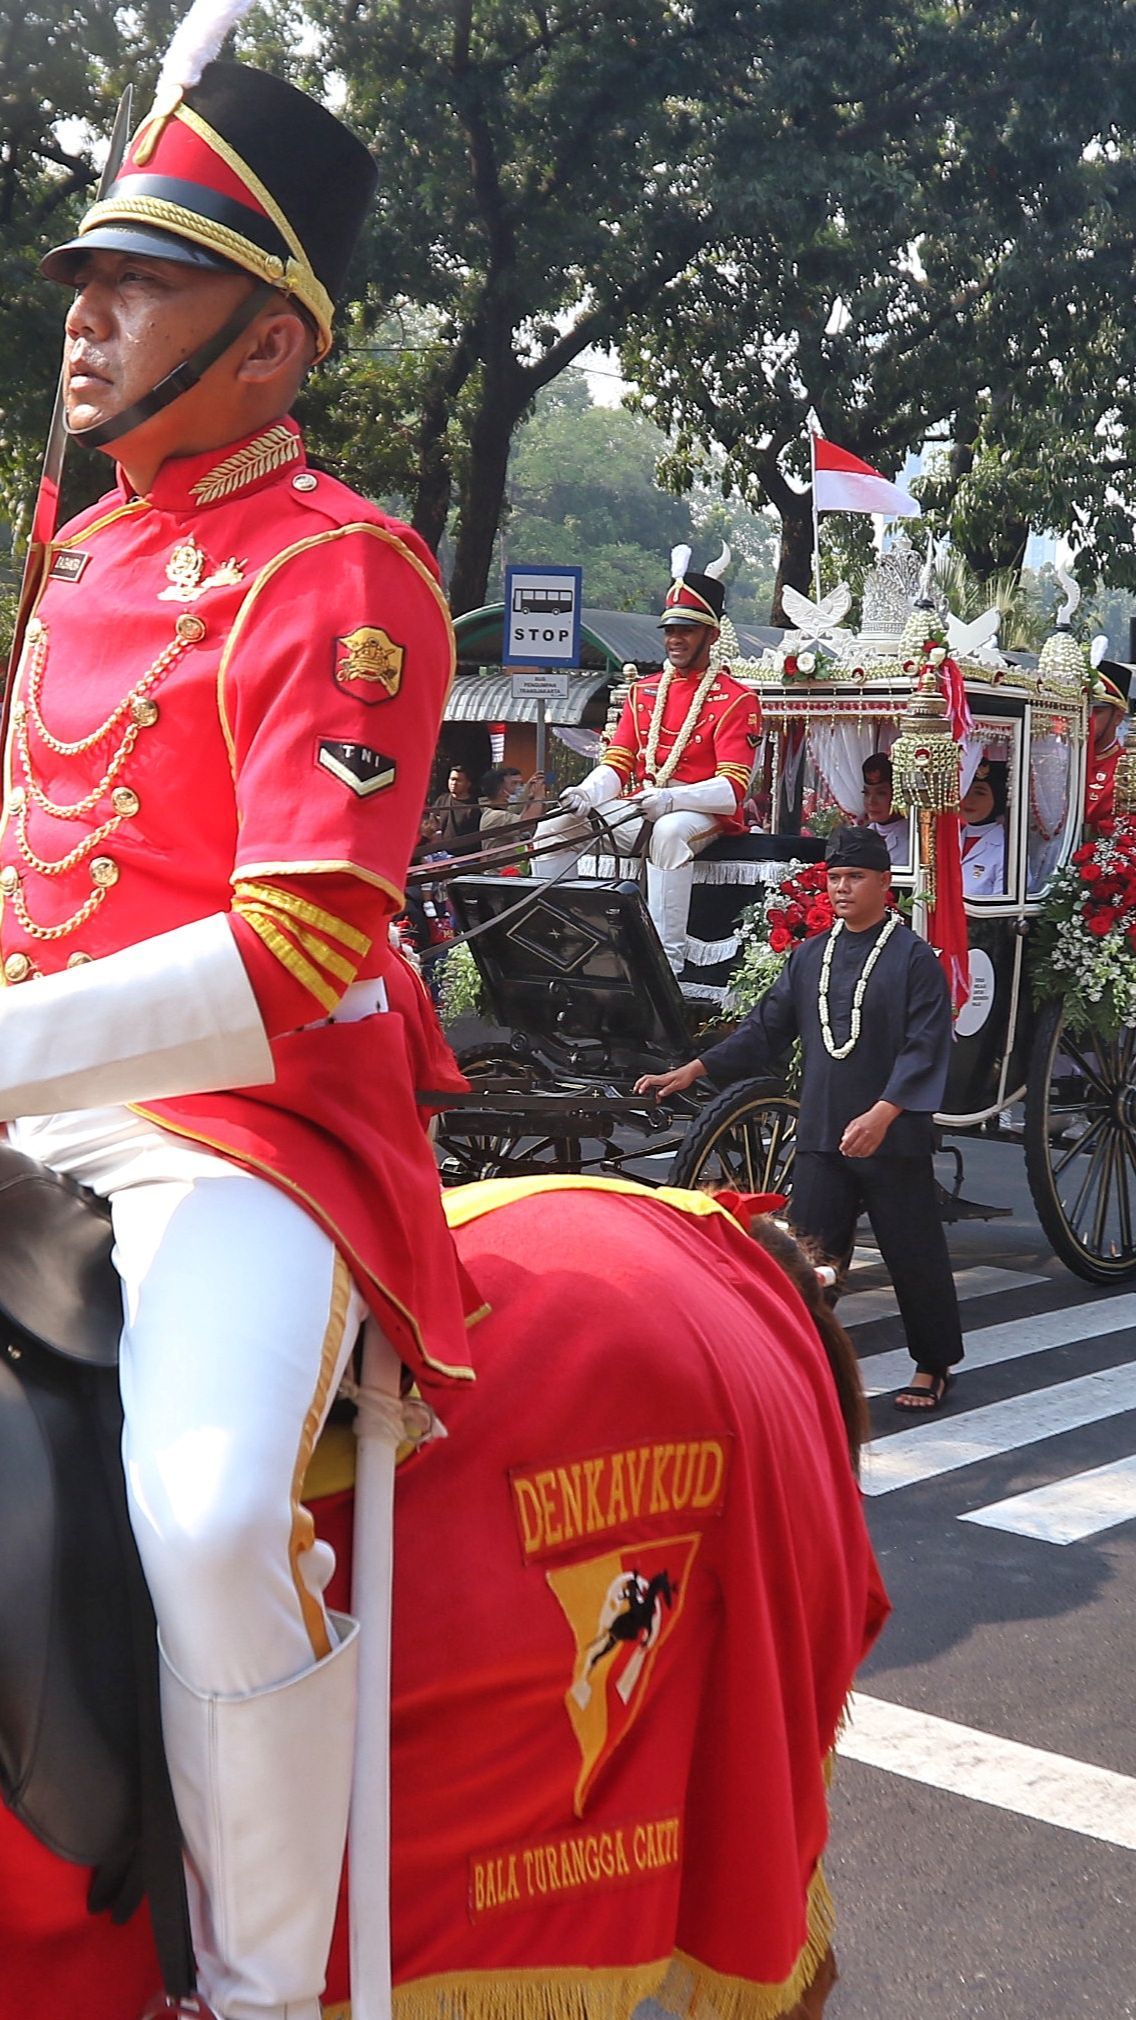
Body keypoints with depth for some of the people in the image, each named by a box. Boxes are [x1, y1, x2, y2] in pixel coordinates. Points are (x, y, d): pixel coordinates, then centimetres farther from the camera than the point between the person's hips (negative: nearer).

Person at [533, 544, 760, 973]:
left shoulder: (736, 699, -4)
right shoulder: (644, 691, 16)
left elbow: (732, 788, -15)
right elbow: (616, 764, 10)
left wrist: (669, 799, -32)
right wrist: (585, 794, -13)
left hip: (701, 814, -6)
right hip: (634, 810, 7)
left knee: (668, 833, -40)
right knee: (554, 828, -10)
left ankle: (668, 961, -40)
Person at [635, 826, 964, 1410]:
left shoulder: (913, 958, -5)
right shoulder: (808, 956, 10)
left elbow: (925, 1048, -12)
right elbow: (765, 1029, 14)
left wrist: (883, 1113, -25)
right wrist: (692, 1072, 8)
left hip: (894, 1138, -4)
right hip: (821, 1136, 4)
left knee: (913, 1253, 6)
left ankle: (933, 1367, 23)